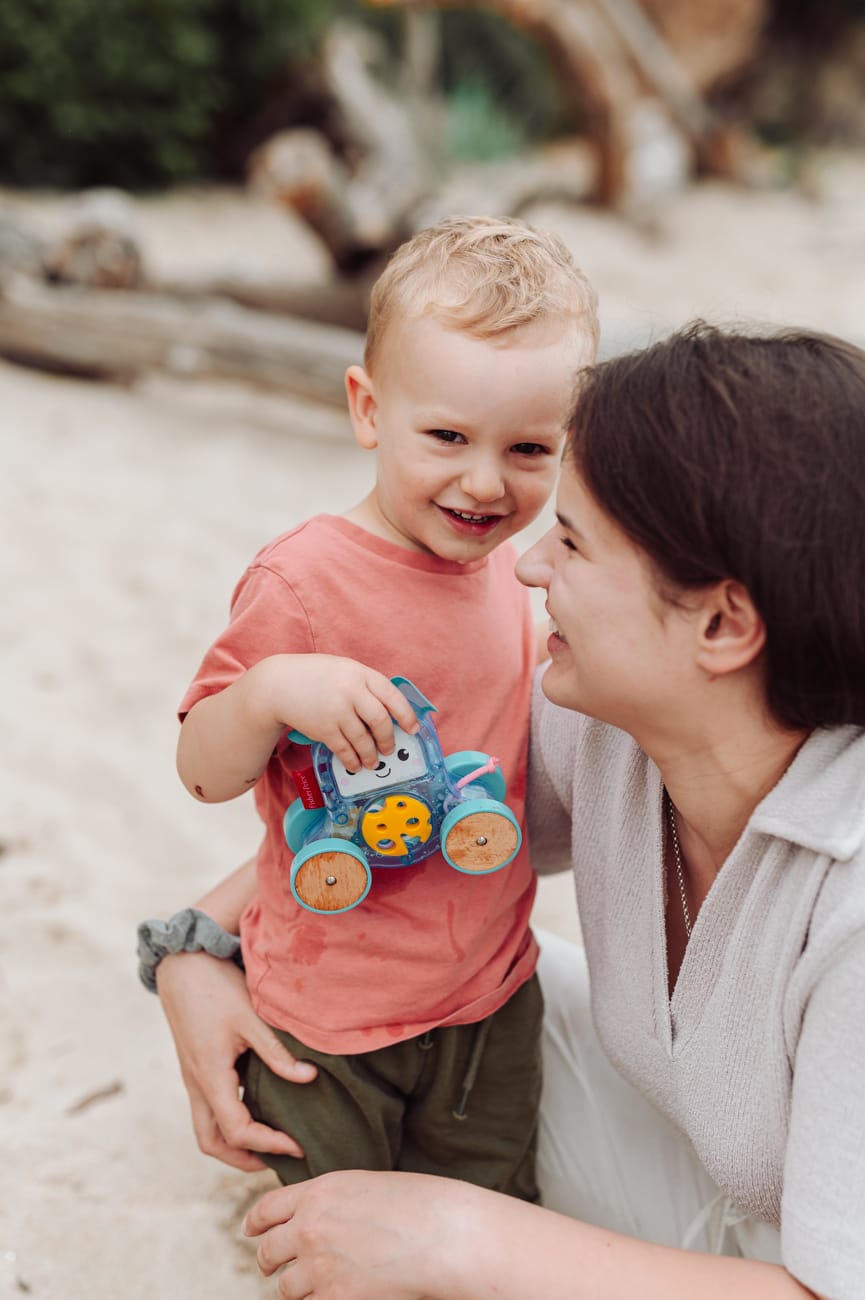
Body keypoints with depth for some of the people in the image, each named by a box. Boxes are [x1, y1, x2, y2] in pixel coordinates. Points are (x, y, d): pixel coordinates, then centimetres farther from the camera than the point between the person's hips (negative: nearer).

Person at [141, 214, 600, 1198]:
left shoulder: (501, 568, -1)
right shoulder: (303, 581, -23)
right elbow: (203, 771, -19)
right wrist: (270, 688, -37)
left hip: (493, 994, 6)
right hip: (330, 1018, -5)